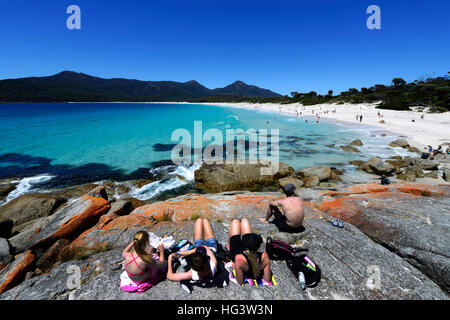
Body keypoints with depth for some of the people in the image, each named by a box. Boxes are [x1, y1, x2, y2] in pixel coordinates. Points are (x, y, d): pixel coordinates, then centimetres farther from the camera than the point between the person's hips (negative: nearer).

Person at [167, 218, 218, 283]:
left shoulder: (191, 274, -44)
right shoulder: (213, 266, -45)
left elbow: (169, 276, -34)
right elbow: (206, 248, -32)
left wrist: (170, 259, -21)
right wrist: (188, 252, -27)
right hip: (211, 247, 0)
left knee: (199, 220, 11)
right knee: (205, 221, 14)